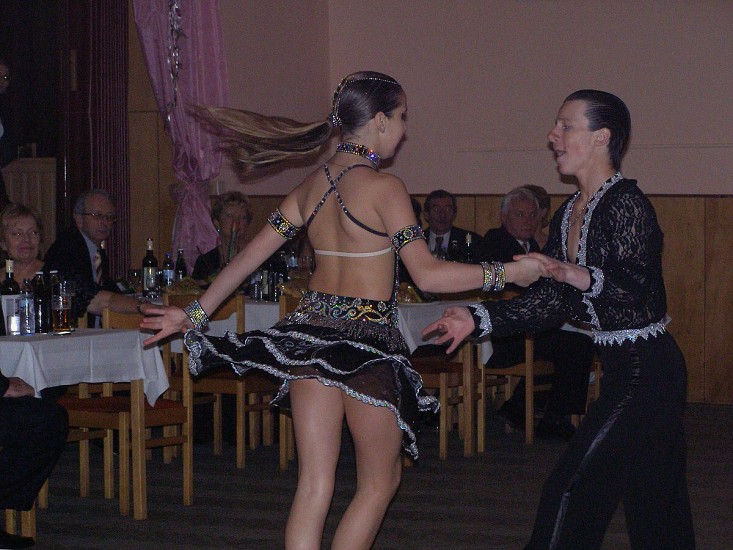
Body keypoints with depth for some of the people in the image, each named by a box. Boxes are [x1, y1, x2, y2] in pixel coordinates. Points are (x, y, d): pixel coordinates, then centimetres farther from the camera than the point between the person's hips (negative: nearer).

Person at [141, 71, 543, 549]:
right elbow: (428, 275, -15)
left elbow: (249, 257, 11)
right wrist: (507, 273, -8)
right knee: (380, 483, 11)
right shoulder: (384, 187, -12)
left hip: (309, 331, 6)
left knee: (315, 484, 6)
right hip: (366, 338, -6)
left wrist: (196, 313, 20)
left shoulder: (311, 186, 8)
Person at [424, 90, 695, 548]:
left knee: (572, 488, -7)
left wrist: (577, 275, -41)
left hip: (644, 369, -10)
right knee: (656, 502, 14)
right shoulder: (568, 214, 12)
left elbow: (641, 288, -26)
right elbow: (553, 301, 10)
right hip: (623, 368, 10)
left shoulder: (626, 203, -15)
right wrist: (478, 318, 2)